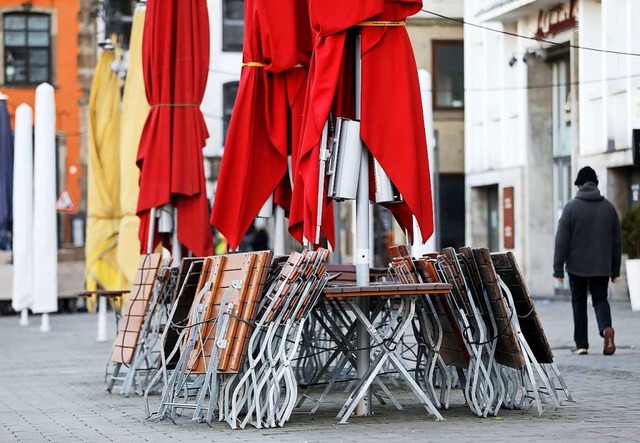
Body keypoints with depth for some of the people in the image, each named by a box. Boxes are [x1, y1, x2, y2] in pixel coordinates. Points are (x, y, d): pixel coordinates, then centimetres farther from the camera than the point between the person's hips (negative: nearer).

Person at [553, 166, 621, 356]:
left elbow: (561, 240, -7)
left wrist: (558, 268, -2)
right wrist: (615, 269, 15)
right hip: (602, 267, 2)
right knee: (600, 299, 9)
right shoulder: (608, 207, 4)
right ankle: (606, 328, -20)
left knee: (579, 303, 8)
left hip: (577, 266, -2)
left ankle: (581, 344, 8)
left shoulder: (571, 207, -5)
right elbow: (616, 240, 8)